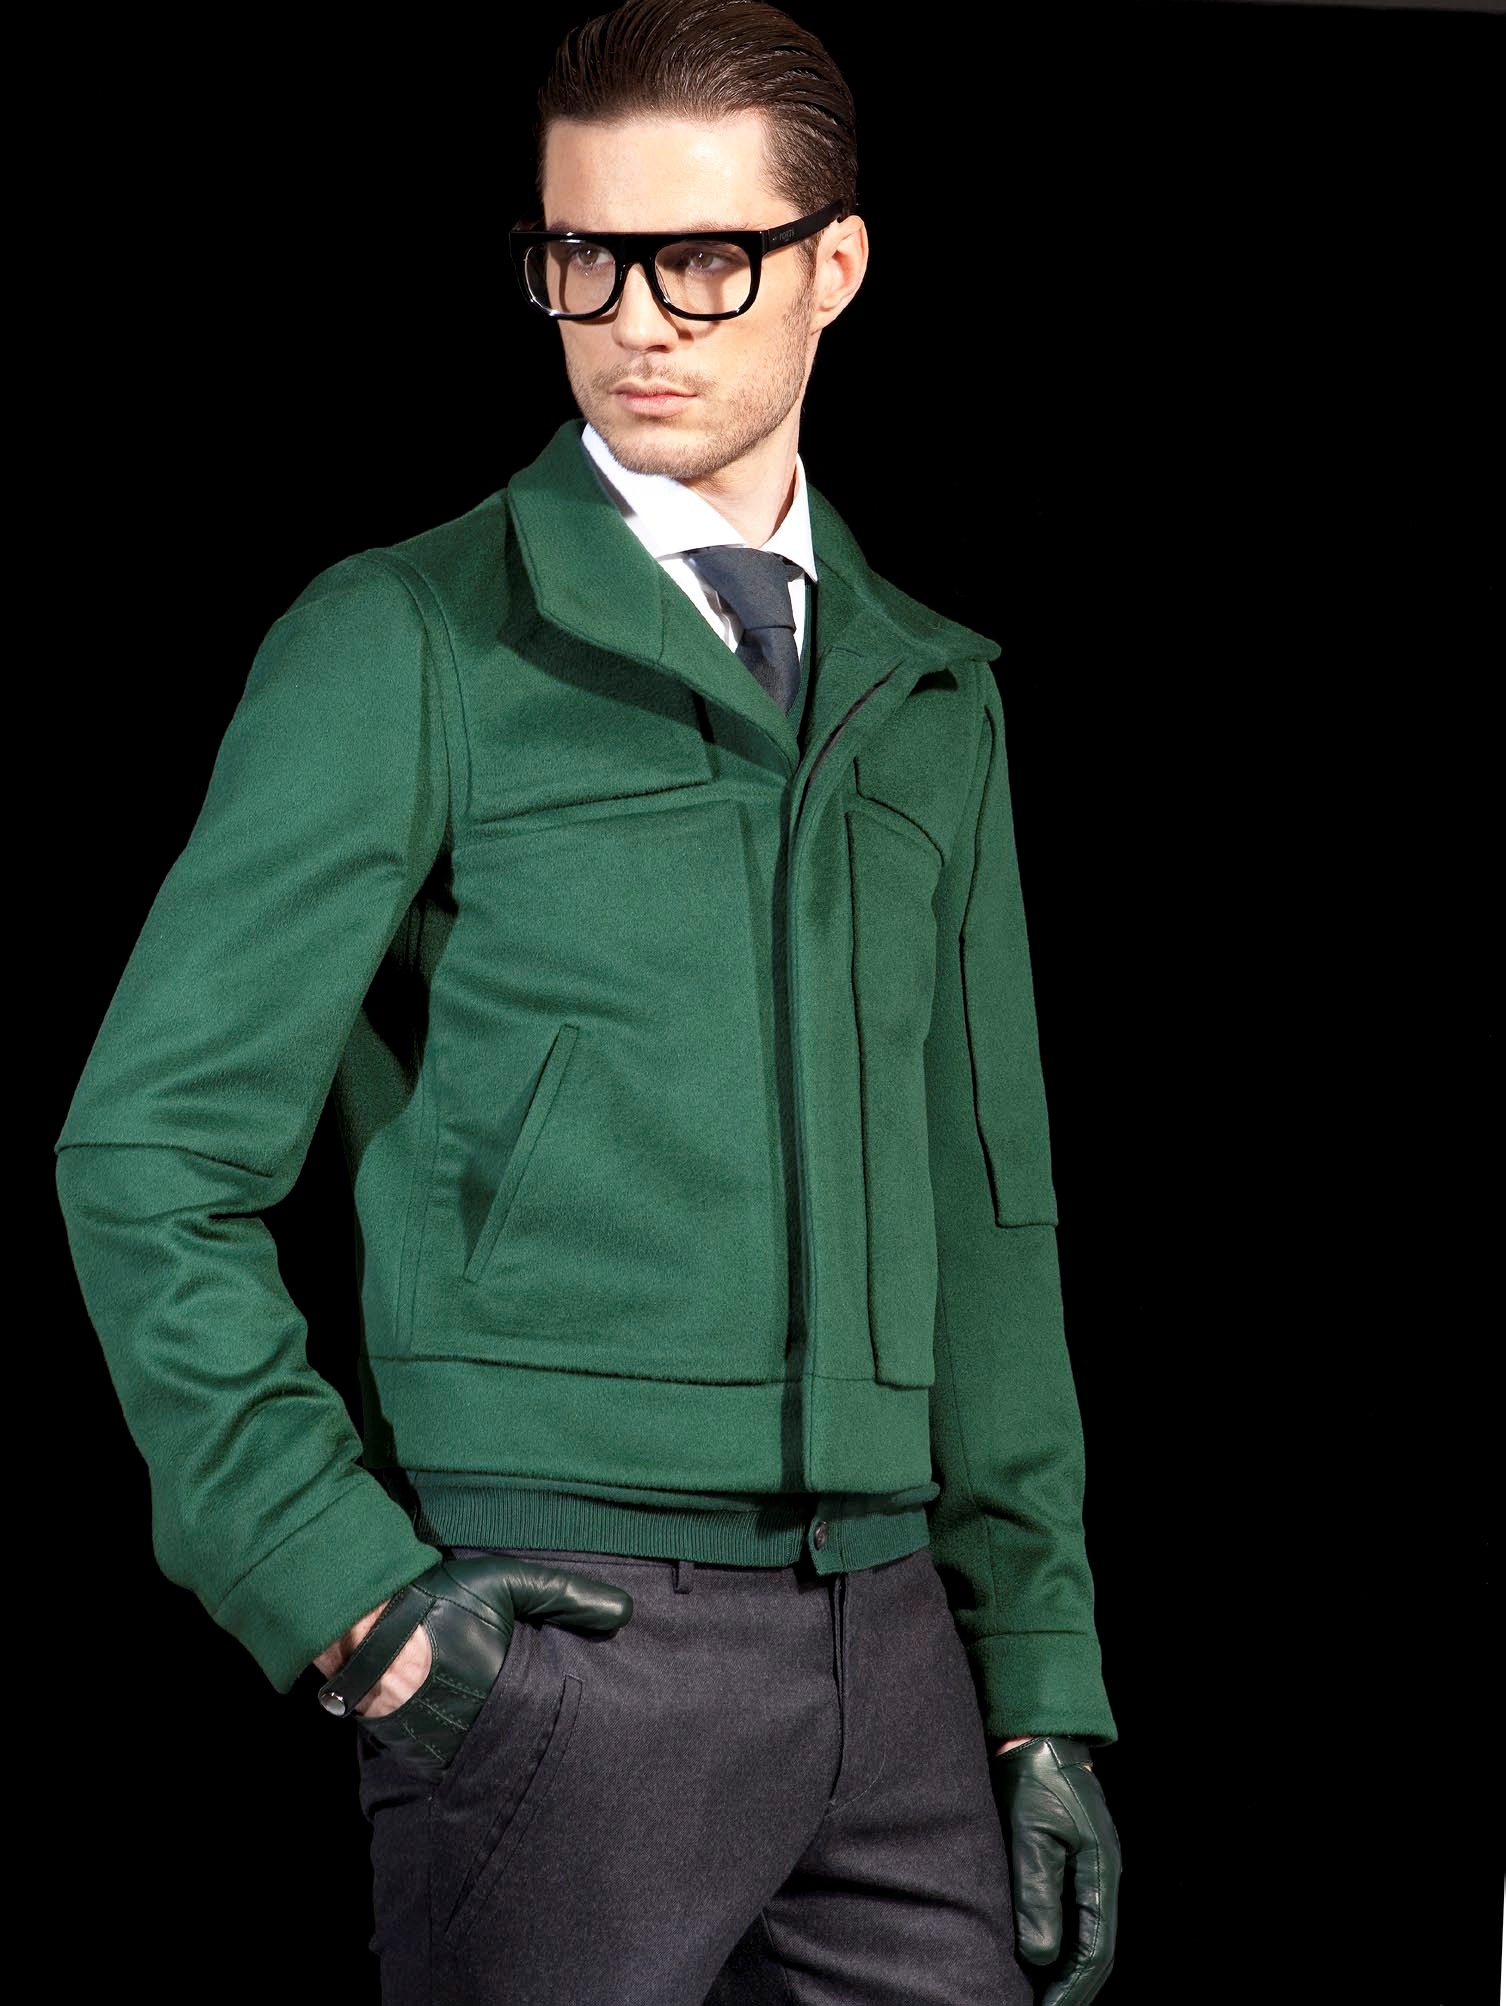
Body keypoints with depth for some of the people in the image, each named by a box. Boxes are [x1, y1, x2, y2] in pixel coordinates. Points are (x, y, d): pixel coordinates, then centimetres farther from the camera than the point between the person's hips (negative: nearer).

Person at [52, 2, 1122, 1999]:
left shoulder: (929, 694, 14)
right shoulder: (409, 647, -1)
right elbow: (151, 1155, -4)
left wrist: (1045, 1692, 11)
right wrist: (350, 1599, -12)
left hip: (881, 1627, 5)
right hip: (556, 1632, -5)